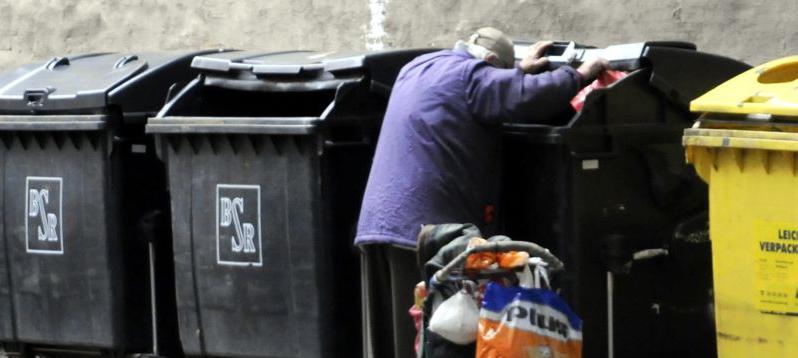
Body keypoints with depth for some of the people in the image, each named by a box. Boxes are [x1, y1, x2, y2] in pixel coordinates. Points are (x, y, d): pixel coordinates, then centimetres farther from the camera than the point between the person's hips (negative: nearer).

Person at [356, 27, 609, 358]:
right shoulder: (469, 75, -6)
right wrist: (579, 76, 0)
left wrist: (521, 70, 41)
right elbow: (531, 98, -16)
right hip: (427, 226, -9)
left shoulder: (416, 69, 22)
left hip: (377, 223, 9)